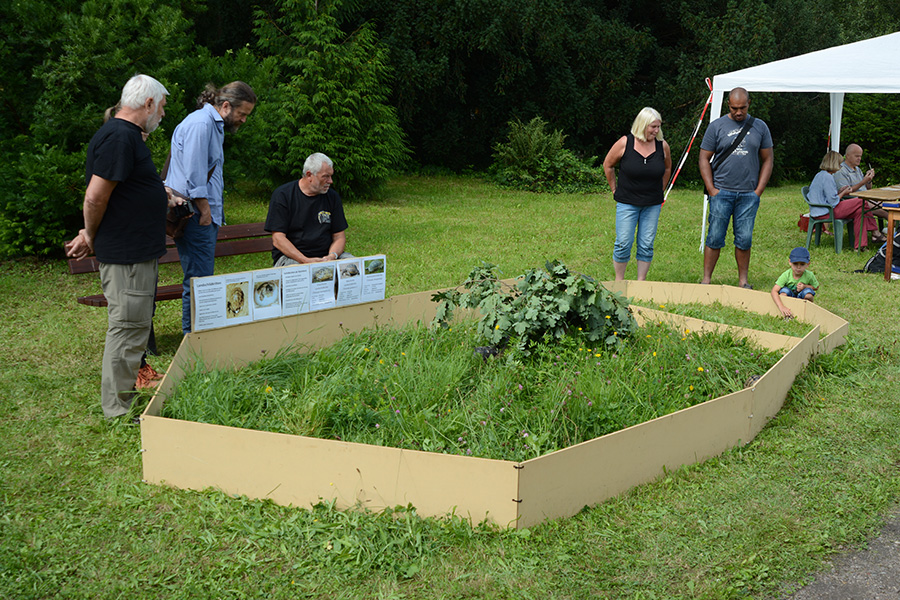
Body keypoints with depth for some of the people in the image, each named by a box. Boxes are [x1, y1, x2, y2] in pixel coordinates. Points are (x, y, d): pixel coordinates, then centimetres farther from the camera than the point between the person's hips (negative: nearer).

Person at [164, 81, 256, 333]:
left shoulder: (214, 125, 21)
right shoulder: (200, 123, -13)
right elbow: (193, 174, -18)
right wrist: (204, 209, -15)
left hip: (207, 213, 10)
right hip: (195, 215, -10)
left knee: (202, 279, 11)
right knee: (198, 278, -9)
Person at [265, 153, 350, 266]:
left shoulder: (332, 196, 10)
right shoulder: (282, 195, -3)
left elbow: (339, 237, 9)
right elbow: (278, 240, -10)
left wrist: (332, 256, -16)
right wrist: (305, 261, -23)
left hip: (325, 255, 4)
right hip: (290, 256, -4)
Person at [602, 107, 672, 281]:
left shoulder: (662, 145, -2)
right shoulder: (625, 143, -10)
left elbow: (667, 168, 17)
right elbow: (608, 165, 4)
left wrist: (659, 191, 15)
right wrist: (615, 190, 7)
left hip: (652, 204, 3)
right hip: (627, 203, -2)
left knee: (646, 245, 4)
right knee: (623, 244, -3)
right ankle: (619, 282, 11)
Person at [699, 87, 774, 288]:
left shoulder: (760, 127, 9)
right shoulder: (717, 126, 3)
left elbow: (767, 160, 12)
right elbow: (704, 159, 5)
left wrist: (758, 190, 4)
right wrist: (711, 189, -4)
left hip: (749, 194, 1)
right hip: (722, 192, -1)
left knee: (744, 240, 3)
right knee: (715, 238, -2)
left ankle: (743, 280, 13)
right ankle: (706, 279, 4)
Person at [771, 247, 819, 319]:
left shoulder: (809, 275, -21)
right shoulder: (786, 275, -27)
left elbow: (816, 287, -1)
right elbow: (774, 291, -35)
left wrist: (805, 286, -24)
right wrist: (781, 307, -48)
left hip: (802, 298, 1)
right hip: (788, 297, -1)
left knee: (808, 292, -29)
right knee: (784, 290, -31)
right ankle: (786, 315, -20)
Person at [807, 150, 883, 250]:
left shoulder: (820, 175, 16)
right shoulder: (827, 177, -16)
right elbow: (833, 202, -18)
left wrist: (839, 191, 11)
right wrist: (843, 193, -2)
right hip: (825, 213, -10)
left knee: (859, 211, 7)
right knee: (861, 202, -7)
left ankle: (860, 245, 2)